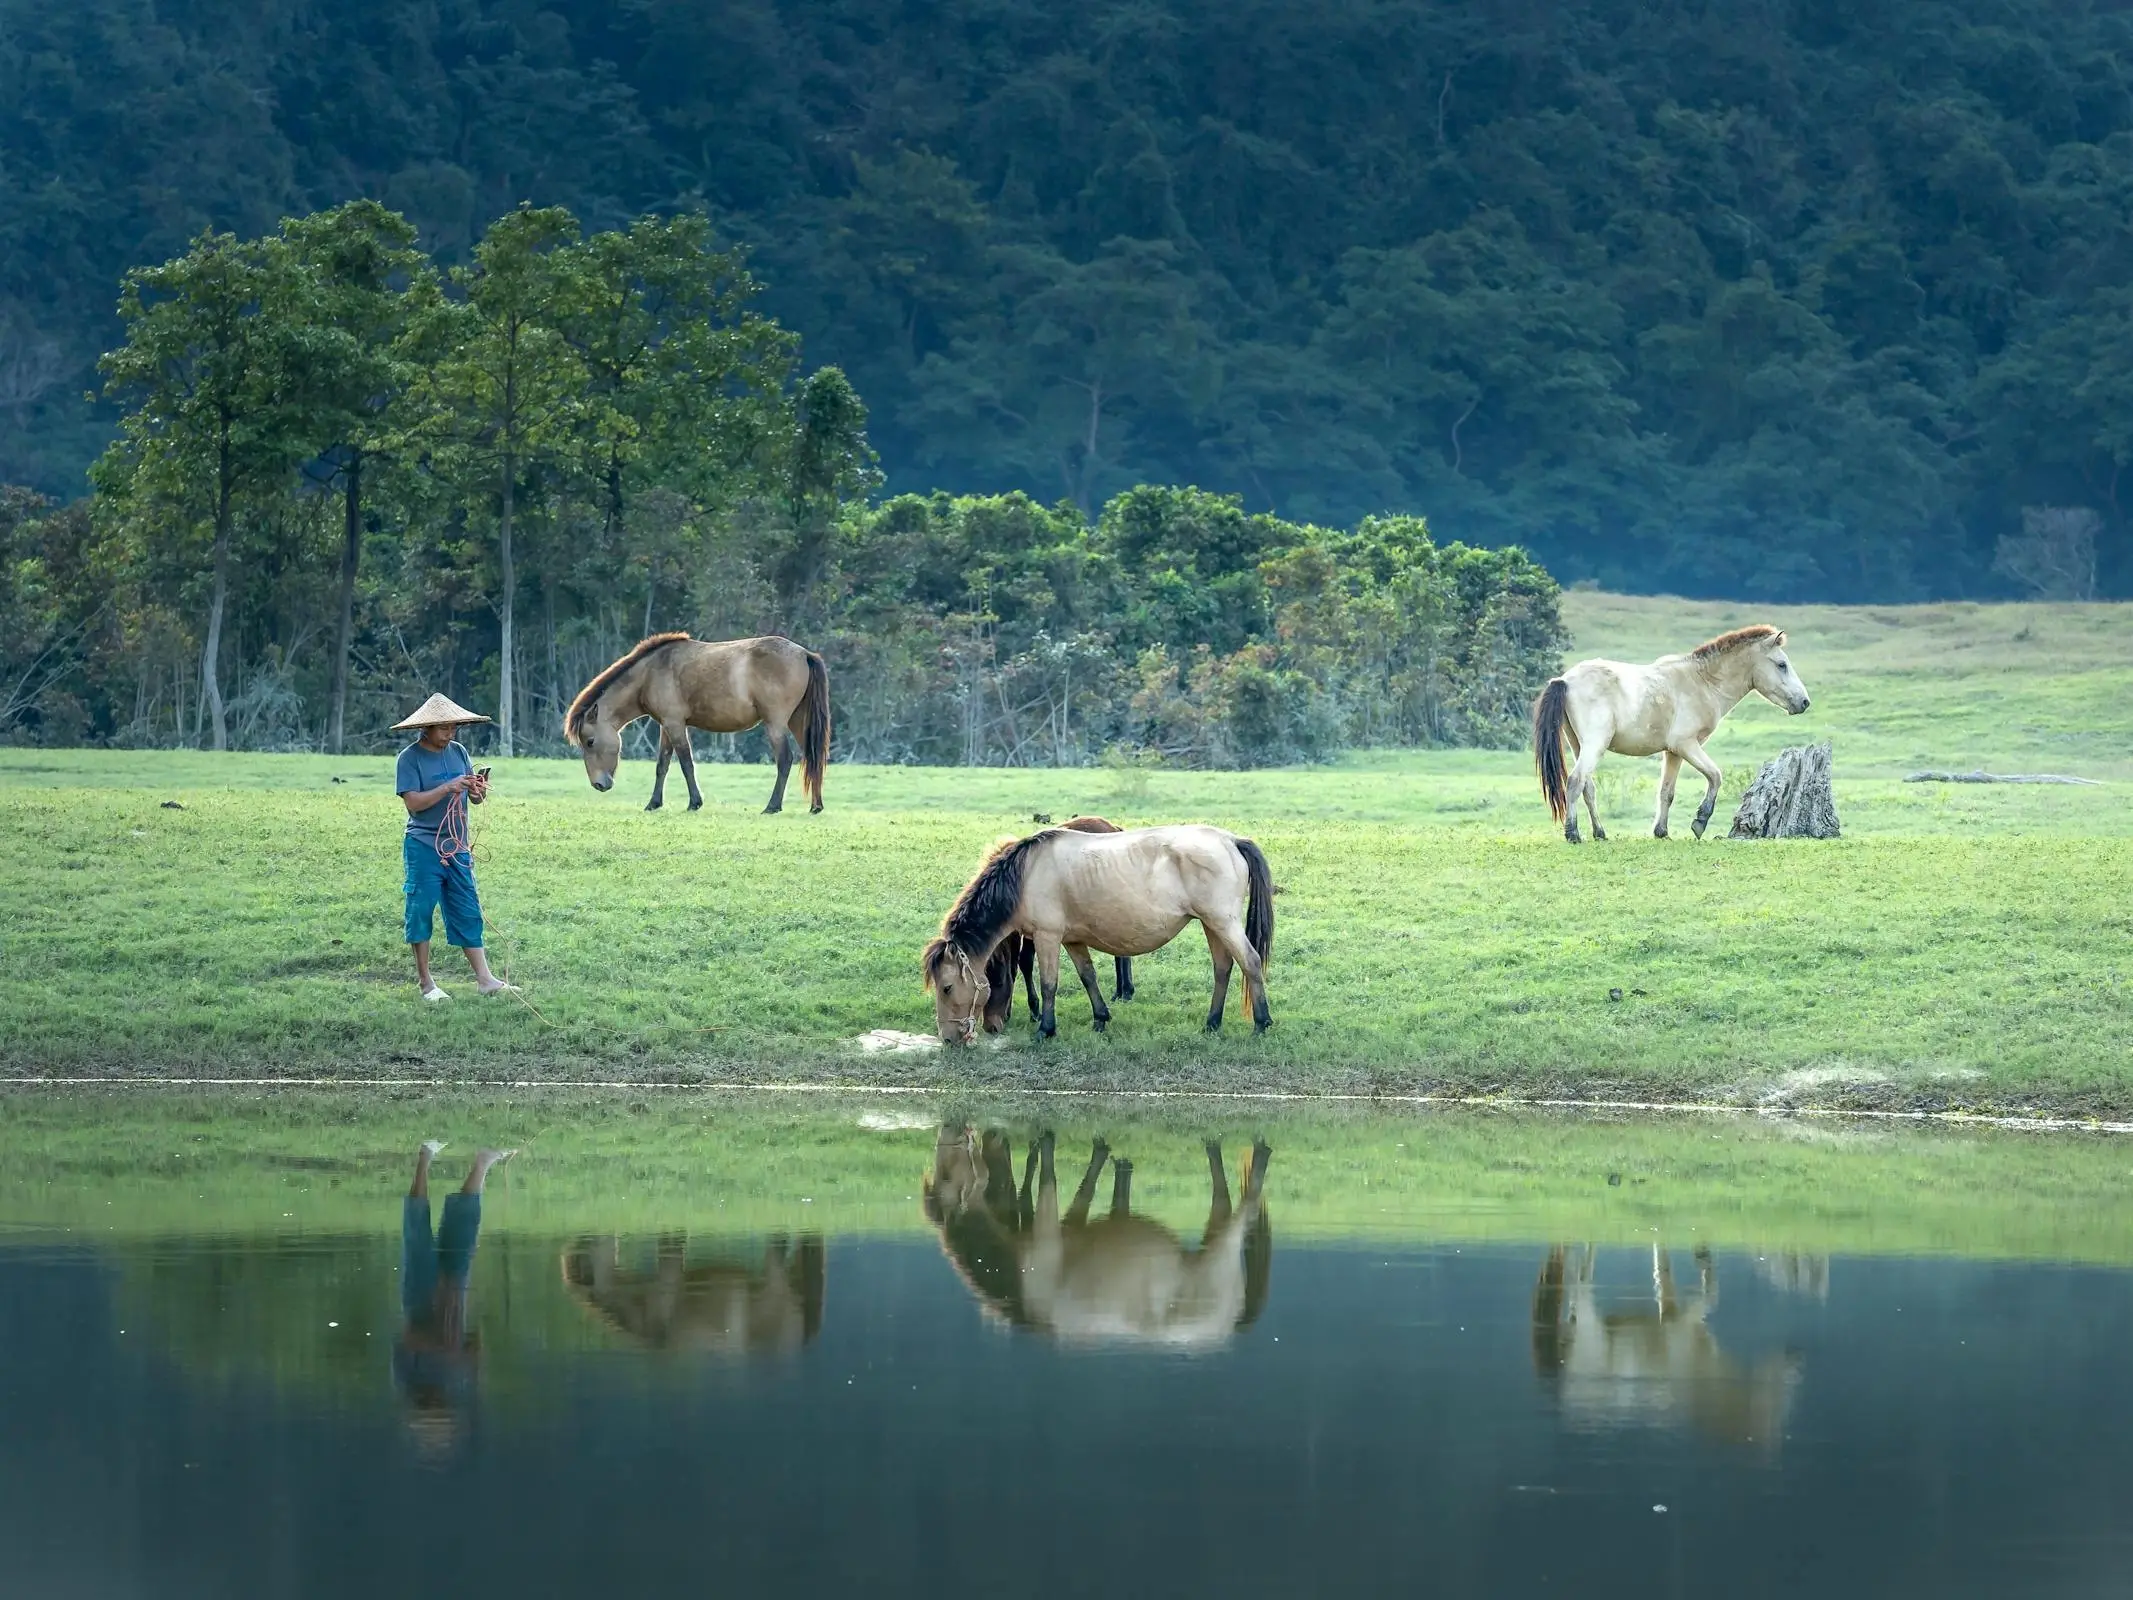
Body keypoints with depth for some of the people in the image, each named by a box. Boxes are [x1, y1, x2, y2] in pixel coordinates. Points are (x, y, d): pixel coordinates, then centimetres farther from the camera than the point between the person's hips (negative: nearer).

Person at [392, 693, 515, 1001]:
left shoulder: (458, 752, 9)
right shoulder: (410, 758, -7)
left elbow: (474, 799, 13)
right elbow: (413, 802, -16)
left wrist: (478, 791, -10)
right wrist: (448, 788, -24)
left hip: (457, 846, 6)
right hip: (424, 846, -6)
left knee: (468, 914, 6)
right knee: (421, 911, 0)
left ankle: (484, 979, 7)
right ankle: (425, 982, 8)